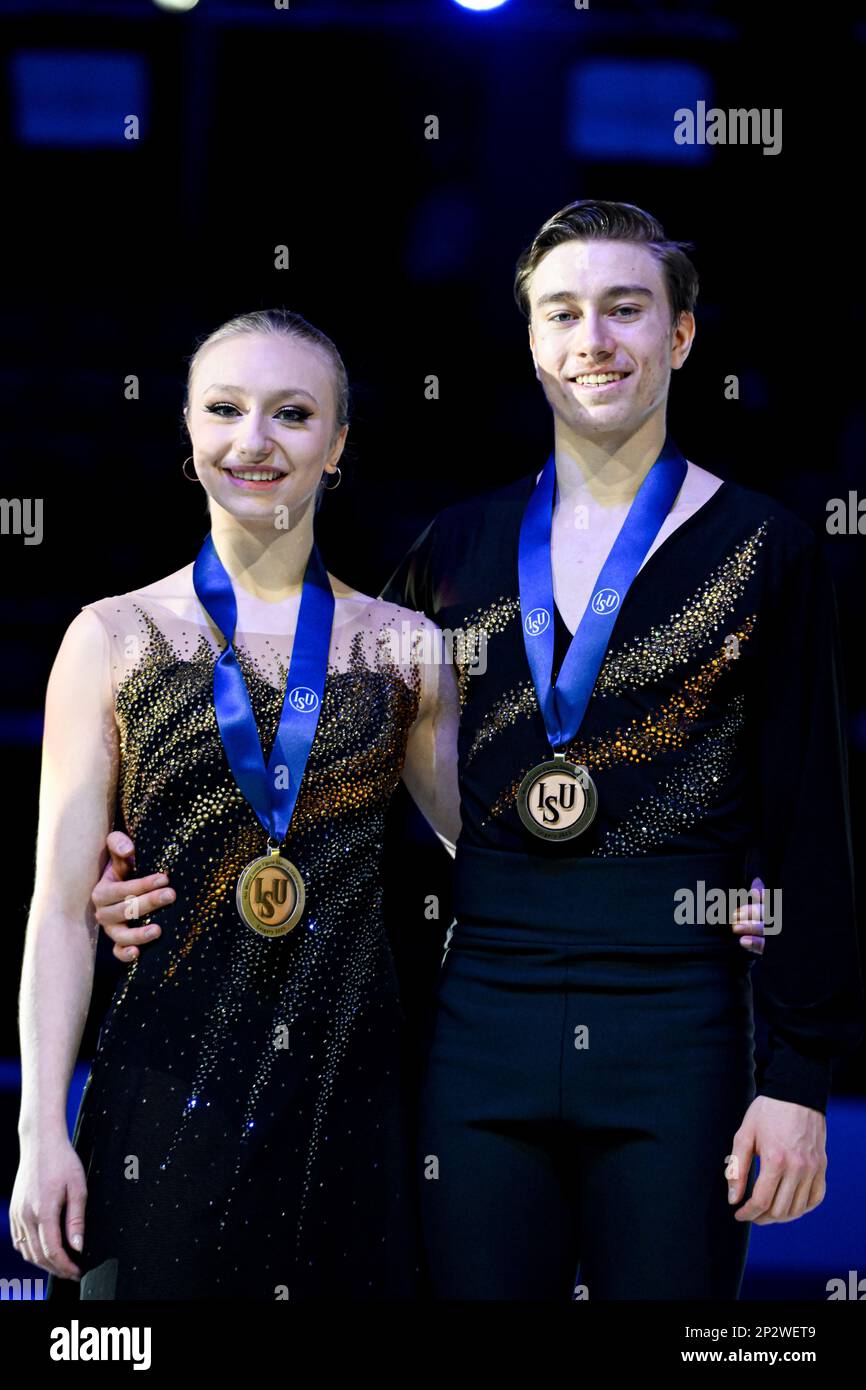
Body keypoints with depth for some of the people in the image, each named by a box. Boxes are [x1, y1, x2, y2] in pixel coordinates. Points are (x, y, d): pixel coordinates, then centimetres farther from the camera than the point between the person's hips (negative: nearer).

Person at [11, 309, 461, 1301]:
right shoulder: (113, 639, 2)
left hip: (350, 1095, 2)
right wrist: (43, 1128, -4)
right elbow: (63, 904, 1)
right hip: (169, 1095, -1)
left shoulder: (404, 648, 7)